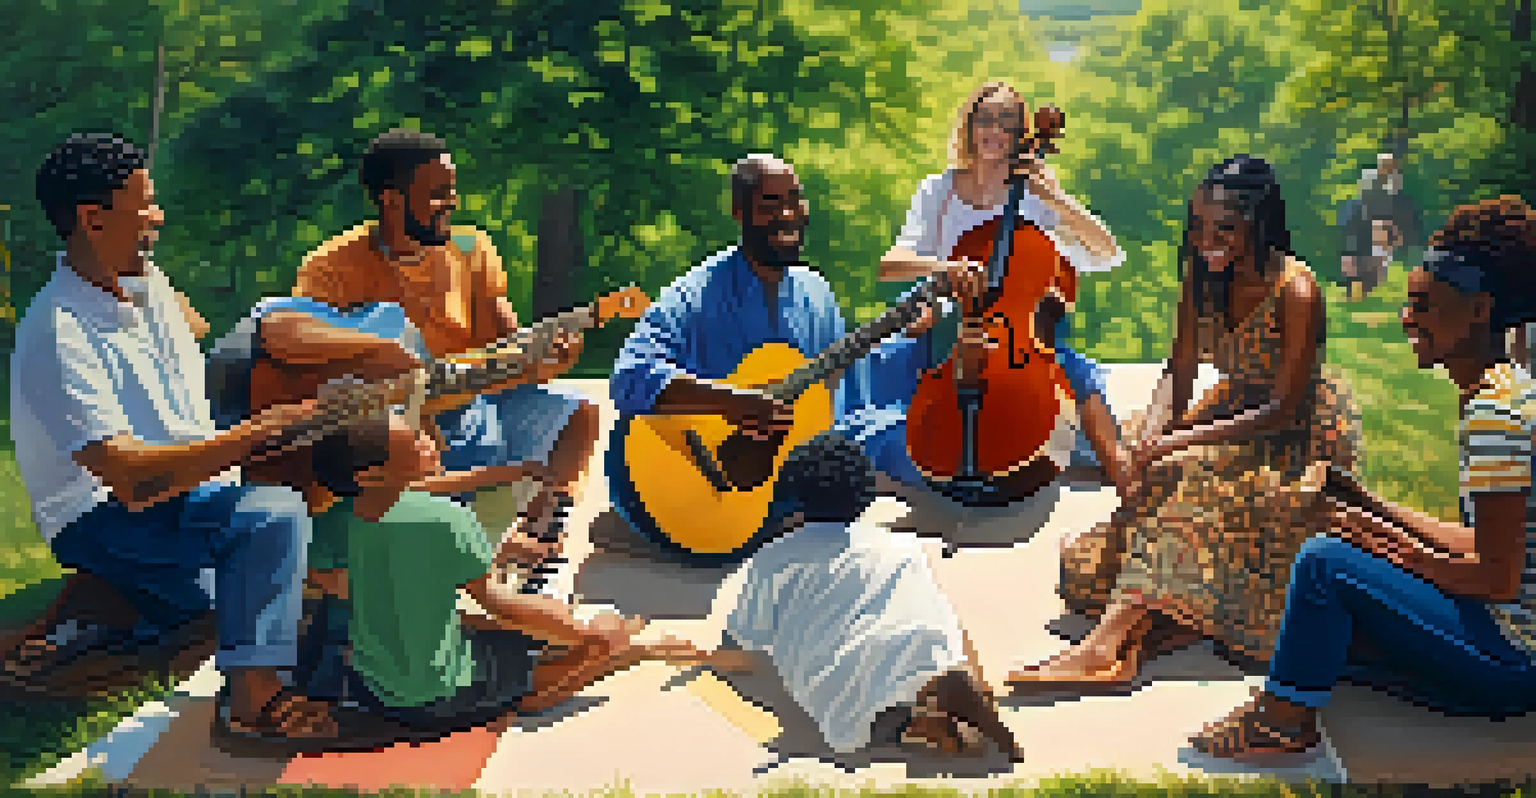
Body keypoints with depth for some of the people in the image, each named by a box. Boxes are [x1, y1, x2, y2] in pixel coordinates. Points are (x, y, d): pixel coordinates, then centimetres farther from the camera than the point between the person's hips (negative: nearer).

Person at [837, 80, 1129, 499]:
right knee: (868, 367, -24)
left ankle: (1122, 482, -18)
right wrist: (945, 266, -30)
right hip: (946, 329, 1)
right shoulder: (938, 191, 4)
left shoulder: (1035, 196, 2)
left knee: (1080, 374, -30)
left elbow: (1109, 255, -7)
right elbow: (890, 265, -10)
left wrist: (1055, 198, -17)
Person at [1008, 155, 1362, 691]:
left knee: (1190, 476, -32)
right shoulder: (1203, 276, -2)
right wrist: (1152, 429, -20)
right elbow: (1180, 373, 1)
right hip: (1233, 416, 8)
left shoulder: (1296, 291, -22)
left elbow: (1283, 409, -23)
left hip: (1300, 437, -8)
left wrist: (1180, 441, -29)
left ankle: (1108, 641, -37)